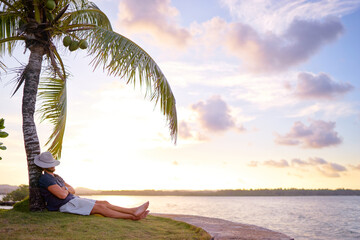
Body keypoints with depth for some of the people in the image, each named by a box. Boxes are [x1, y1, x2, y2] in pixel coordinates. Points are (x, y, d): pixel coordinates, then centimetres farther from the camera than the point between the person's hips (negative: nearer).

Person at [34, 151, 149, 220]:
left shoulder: (56, 177, 19)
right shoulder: (46, 179, -14)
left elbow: (72, 190, 18)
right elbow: (62, 195, -23)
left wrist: (65, 189, -4)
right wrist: (66, 190, 0)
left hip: (73, 200, 10)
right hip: (66, 205, -9)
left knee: (104, 203, -4)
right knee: (101, 208, -18)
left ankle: (134, 211, -9)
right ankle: (132, 216, -18)